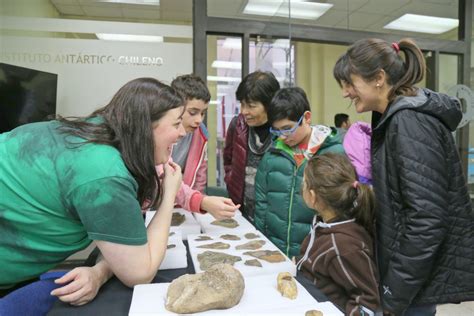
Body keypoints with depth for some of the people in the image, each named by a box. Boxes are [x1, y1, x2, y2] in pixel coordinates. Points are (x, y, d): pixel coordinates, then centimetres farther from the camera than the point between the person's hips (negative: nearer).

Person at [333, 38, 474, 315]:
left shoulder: (411, 123, -22)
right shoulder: (394, 118, 7)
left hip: (421, 272, -9)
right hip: (411, 263, 9)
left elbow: (426, 220, -26)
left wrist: (395, 293, -19)